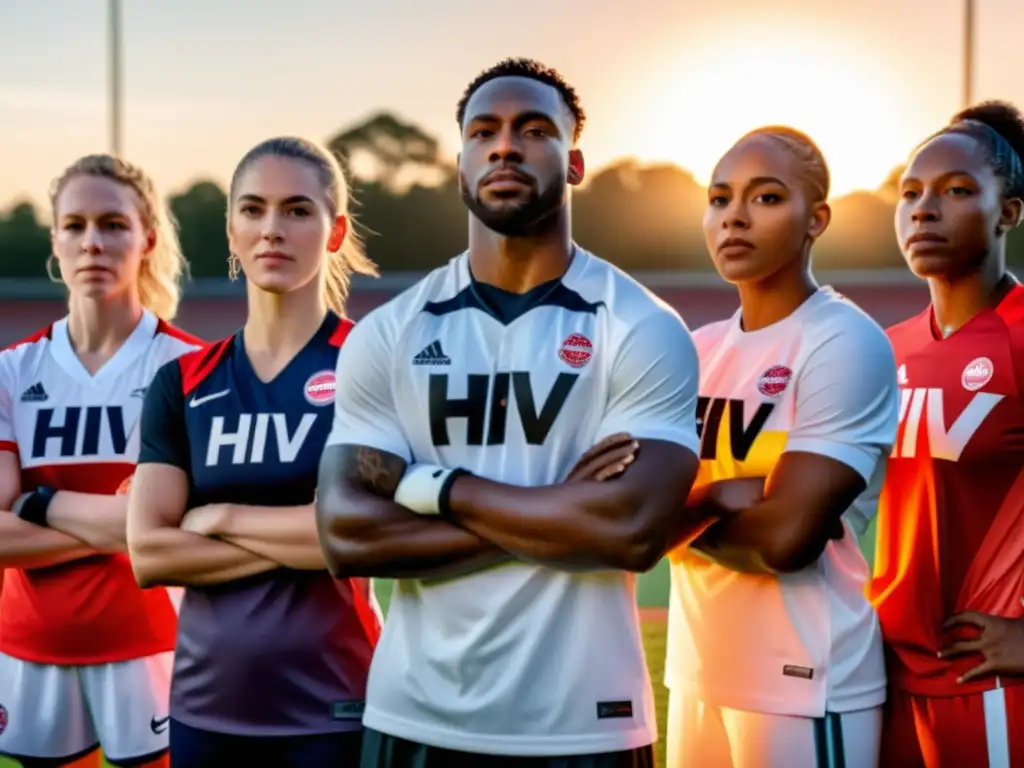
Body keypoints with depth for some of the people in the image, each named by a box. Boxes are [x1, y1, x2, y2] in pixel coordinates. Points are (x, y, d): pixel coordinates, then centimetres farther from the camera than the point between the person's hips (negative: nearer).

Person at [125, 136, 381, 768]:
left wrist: (223, 518, -8)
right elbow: (148, 552, -4)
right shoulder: (182, 383, 6)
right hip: (205, 706, 4)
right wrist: (300, 542, -12)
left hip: (332, 709, -3)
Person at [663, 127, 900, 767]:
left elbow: (787, 535, -19)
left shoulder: (846, 343, -12)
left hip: (804, 683, -6)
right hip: (697, 672, 6)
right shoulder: (697, 350, 9)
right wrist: (721, 495, -15)